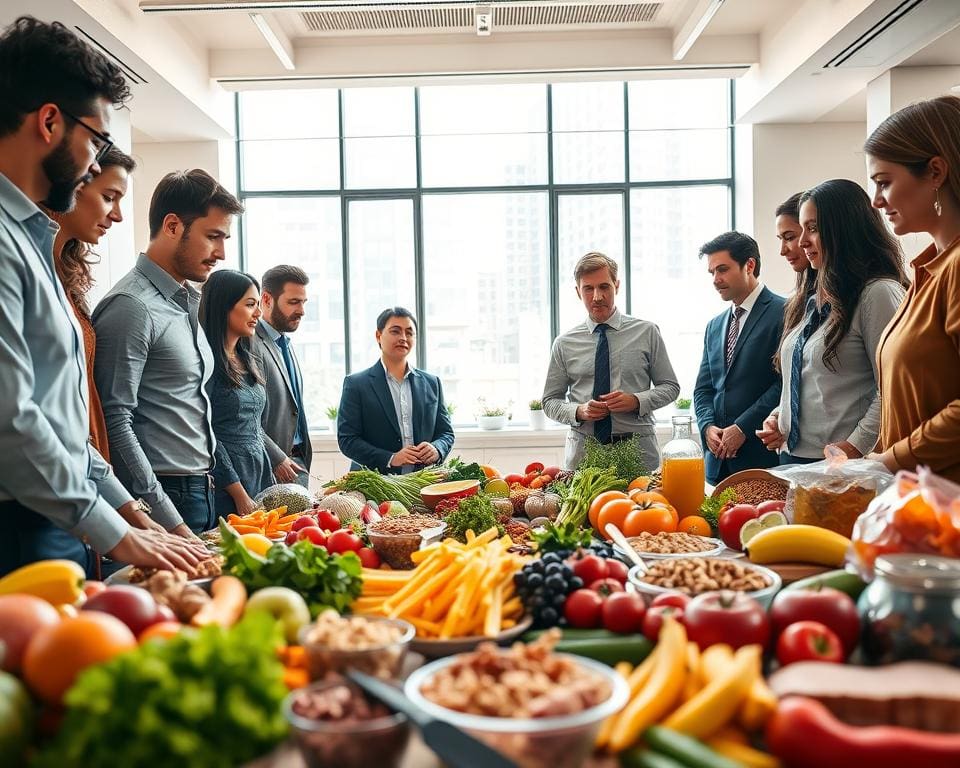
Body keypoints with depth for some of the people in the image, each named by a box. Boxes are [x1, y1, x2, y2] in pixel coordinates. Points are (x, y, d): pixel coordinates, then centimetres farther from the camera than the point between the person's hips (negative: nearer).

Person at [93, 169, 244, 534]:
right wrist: (171, 523, -21)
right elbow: (116, 423, -19)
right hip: (165, 499, -8)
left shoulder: (189, 303, 14)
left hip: (201, 492, 8)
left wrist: (207, 478, 16)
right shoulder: (132, 306, -14)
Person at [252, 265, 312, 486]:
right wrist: (277, 459, -16)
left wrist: (302, 461, 16)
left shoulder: (286, 344, 17)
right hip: (269, 468, -8)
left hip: (296, 460, 9)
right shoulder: (252, 345, -14)